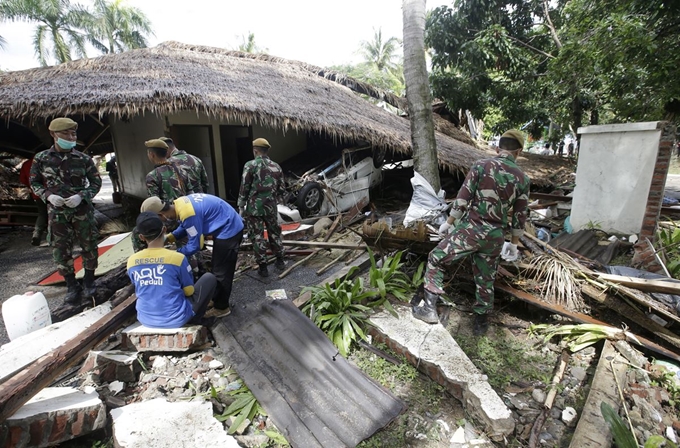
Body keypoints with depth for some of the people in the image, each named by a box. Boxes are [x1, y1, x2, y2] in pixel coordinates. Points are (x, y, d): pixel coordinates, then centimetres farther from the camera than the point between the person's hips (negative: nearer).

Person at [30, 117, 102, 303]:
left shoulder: (83, 159, -4)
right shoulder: (41, 159, -1)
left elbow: (96, 182, 2)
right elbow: (34, 183, 8)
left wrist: (81, 195, -13)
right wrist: (48, 195, -12)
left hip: (82, 210, 0)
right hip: (57, 212, 1)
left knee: (89, 245, 6)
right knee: (61, 249, 5)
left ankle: (89, 280, 24)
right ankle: (72, 285, 20)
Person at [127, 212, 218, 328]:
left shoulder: (131, 261, -6)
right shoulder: (177, 258, -19)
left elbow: (139, 290, 11)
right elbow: (189, 291, -5)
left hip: (145, 319, 5)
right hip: (176, 319, -4)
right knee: (209, 278, 10)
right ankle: (194, 320, 15)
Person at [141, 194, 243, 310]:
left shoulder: (188, 215, -30)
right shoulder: (179, 204, 0)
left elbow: (195, 245, -20)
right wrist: (166, 238, 4)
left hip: (228, 230, -10)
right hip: (226, 227, 10)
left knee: (221, 271, 4)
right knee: (218, 268, 22)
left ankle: (221, 307, 21)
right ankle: (217, 299, 39)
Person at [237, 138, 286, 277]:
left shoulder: (250, 165, -7)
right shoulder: (276, 166, 7)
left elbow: (244, 188, -8)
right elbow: (281, 189, 9)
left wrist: (241, 207, -1)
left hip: (254, 207, -4)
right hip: (271, 206, 4)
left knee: (257, 236, 3)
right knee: (274, 233, 18)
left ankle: (263, 267, 8)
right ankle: (280, 261, 26)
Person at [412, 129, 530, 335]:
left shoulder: (481, 166, -6)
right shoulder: (522, 179, 5)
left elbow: (463, 198, -8)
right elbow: (520, 217, 9)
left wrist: (448, 223, 4)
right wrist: (513, 244, 21)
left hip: (470, 228, -4)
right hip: (495, 236, 5)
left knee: (436, 259, 8)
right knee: (486, 279, 18)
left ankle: (429, 309, 3)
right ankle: (481, 321, 33)